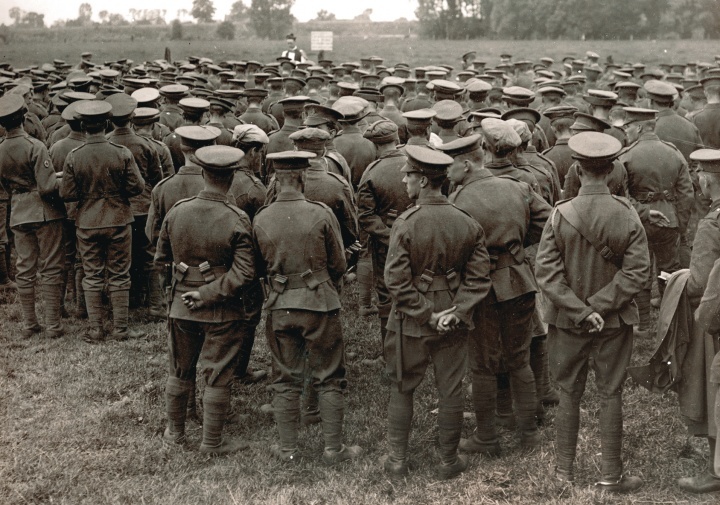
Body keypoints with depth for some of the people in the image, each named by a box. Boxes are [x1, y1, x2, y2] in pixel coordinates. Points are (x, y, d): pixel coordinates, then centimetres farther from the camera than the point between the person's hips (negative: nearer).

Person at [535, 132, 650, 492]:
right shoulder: (626, 216, -11)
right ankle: (611, 475, 16)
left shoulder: (561, 216, -12)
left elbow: (546, 271, -16)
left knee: (569, 394, 13)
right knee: (610, 395, 9)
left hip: (568, 322, 0)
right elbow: (637, 270, -14)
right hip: (614, 322, 0)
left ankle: (564, 469, 23)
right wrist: (599, 306, -12)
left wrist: (579, 311, -14)